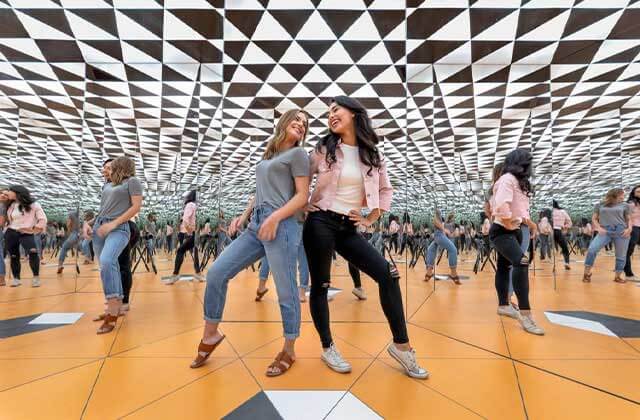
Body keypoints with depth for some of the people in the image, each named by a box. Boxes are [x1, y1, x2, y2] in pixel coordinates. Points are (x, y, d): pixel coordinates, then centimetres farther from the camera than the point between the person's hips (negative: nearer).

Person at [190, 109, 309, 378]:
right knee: (216, 273, 1)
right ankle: (210, 335, 20)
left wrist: (275, 217, -17)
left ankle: (289, 351, 19)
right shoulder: (268, 155, 25)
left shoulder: (297, 153, 5)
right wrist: (243, 216, 12)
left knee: (286, 292, -1)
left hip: (282, 225, -7)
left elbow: (303, 196, -5)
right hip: (255, 226, 7)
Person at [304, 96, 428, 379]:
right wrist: (303, 206, 0)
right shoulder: (323, 149, 1)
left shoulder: (371, 155, 8)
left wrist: (371, 219, 9)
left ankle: (401, 345, 7)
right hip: (320, 223, -2)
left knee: (388, 274, -8)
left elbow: (385, 189, 17)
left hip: (348, 228, 3)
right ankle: (328, 348, 23)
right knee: (320, 286, 3)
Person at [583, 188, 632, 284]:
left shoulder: (625, 205, 13)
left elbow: (629, 219, 14)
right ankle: (587, 273, -8)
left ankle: (618, 276, 19)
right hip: (605, 231, -1)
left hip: (621, 231, 2)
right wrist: (599, 228, -5)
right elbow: (594, 219, 11)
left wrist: (629, 228, -5)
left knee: (621, 255, 4)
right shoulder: (600, 205, 10)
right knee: (592, 249, -19)